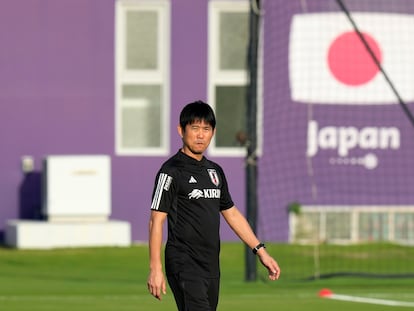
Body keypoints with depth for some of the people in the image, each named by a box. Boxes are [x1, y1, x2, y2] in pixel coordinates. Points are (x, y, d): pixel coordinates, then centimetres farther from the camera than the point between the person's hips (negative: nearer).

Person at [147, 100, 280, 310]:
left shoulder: (214, 171, 16)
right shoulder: (172, 171, -7)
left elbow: (231, 213, 24)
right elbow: (157, 220, -11)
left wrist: (260, 251, 20)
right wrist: (155, 269, -18)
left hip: (211, 267, 8)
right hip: (184, 267, -8)